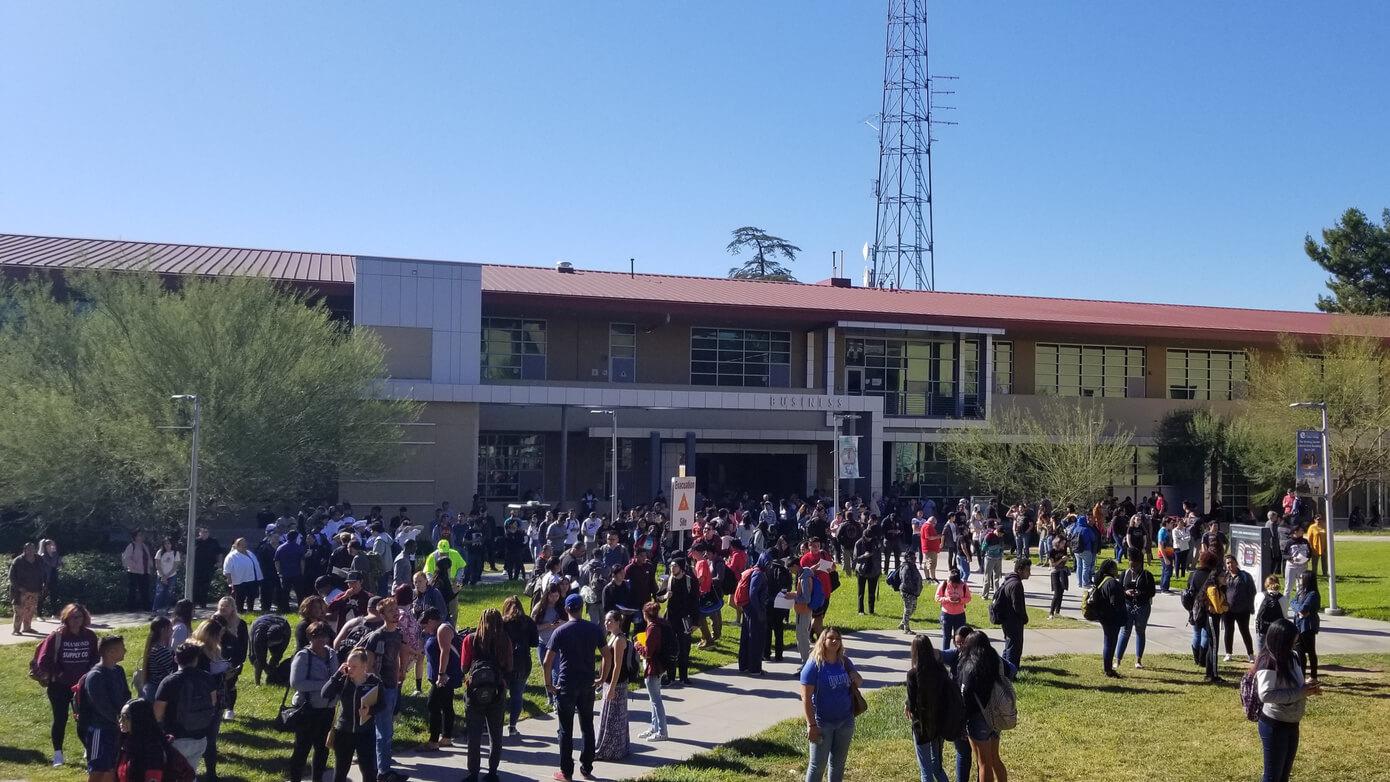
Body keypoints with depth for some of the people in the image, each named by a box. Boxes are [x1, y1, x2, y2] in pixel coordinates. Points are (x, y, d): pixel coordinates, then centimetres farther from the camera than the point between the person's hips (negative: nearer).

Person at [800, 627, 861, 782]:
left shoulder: (844, 661, 0)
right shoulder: (814, 665, -16)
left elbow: (859, 682, 14)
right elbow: (806, 697, -17)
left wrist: (855, 677, -10)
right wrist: (811, 725, -19)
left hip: (845, 721, 5)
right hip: (823, 723, -5)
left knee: (838, 763, 19)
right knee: (818, 765, 4)